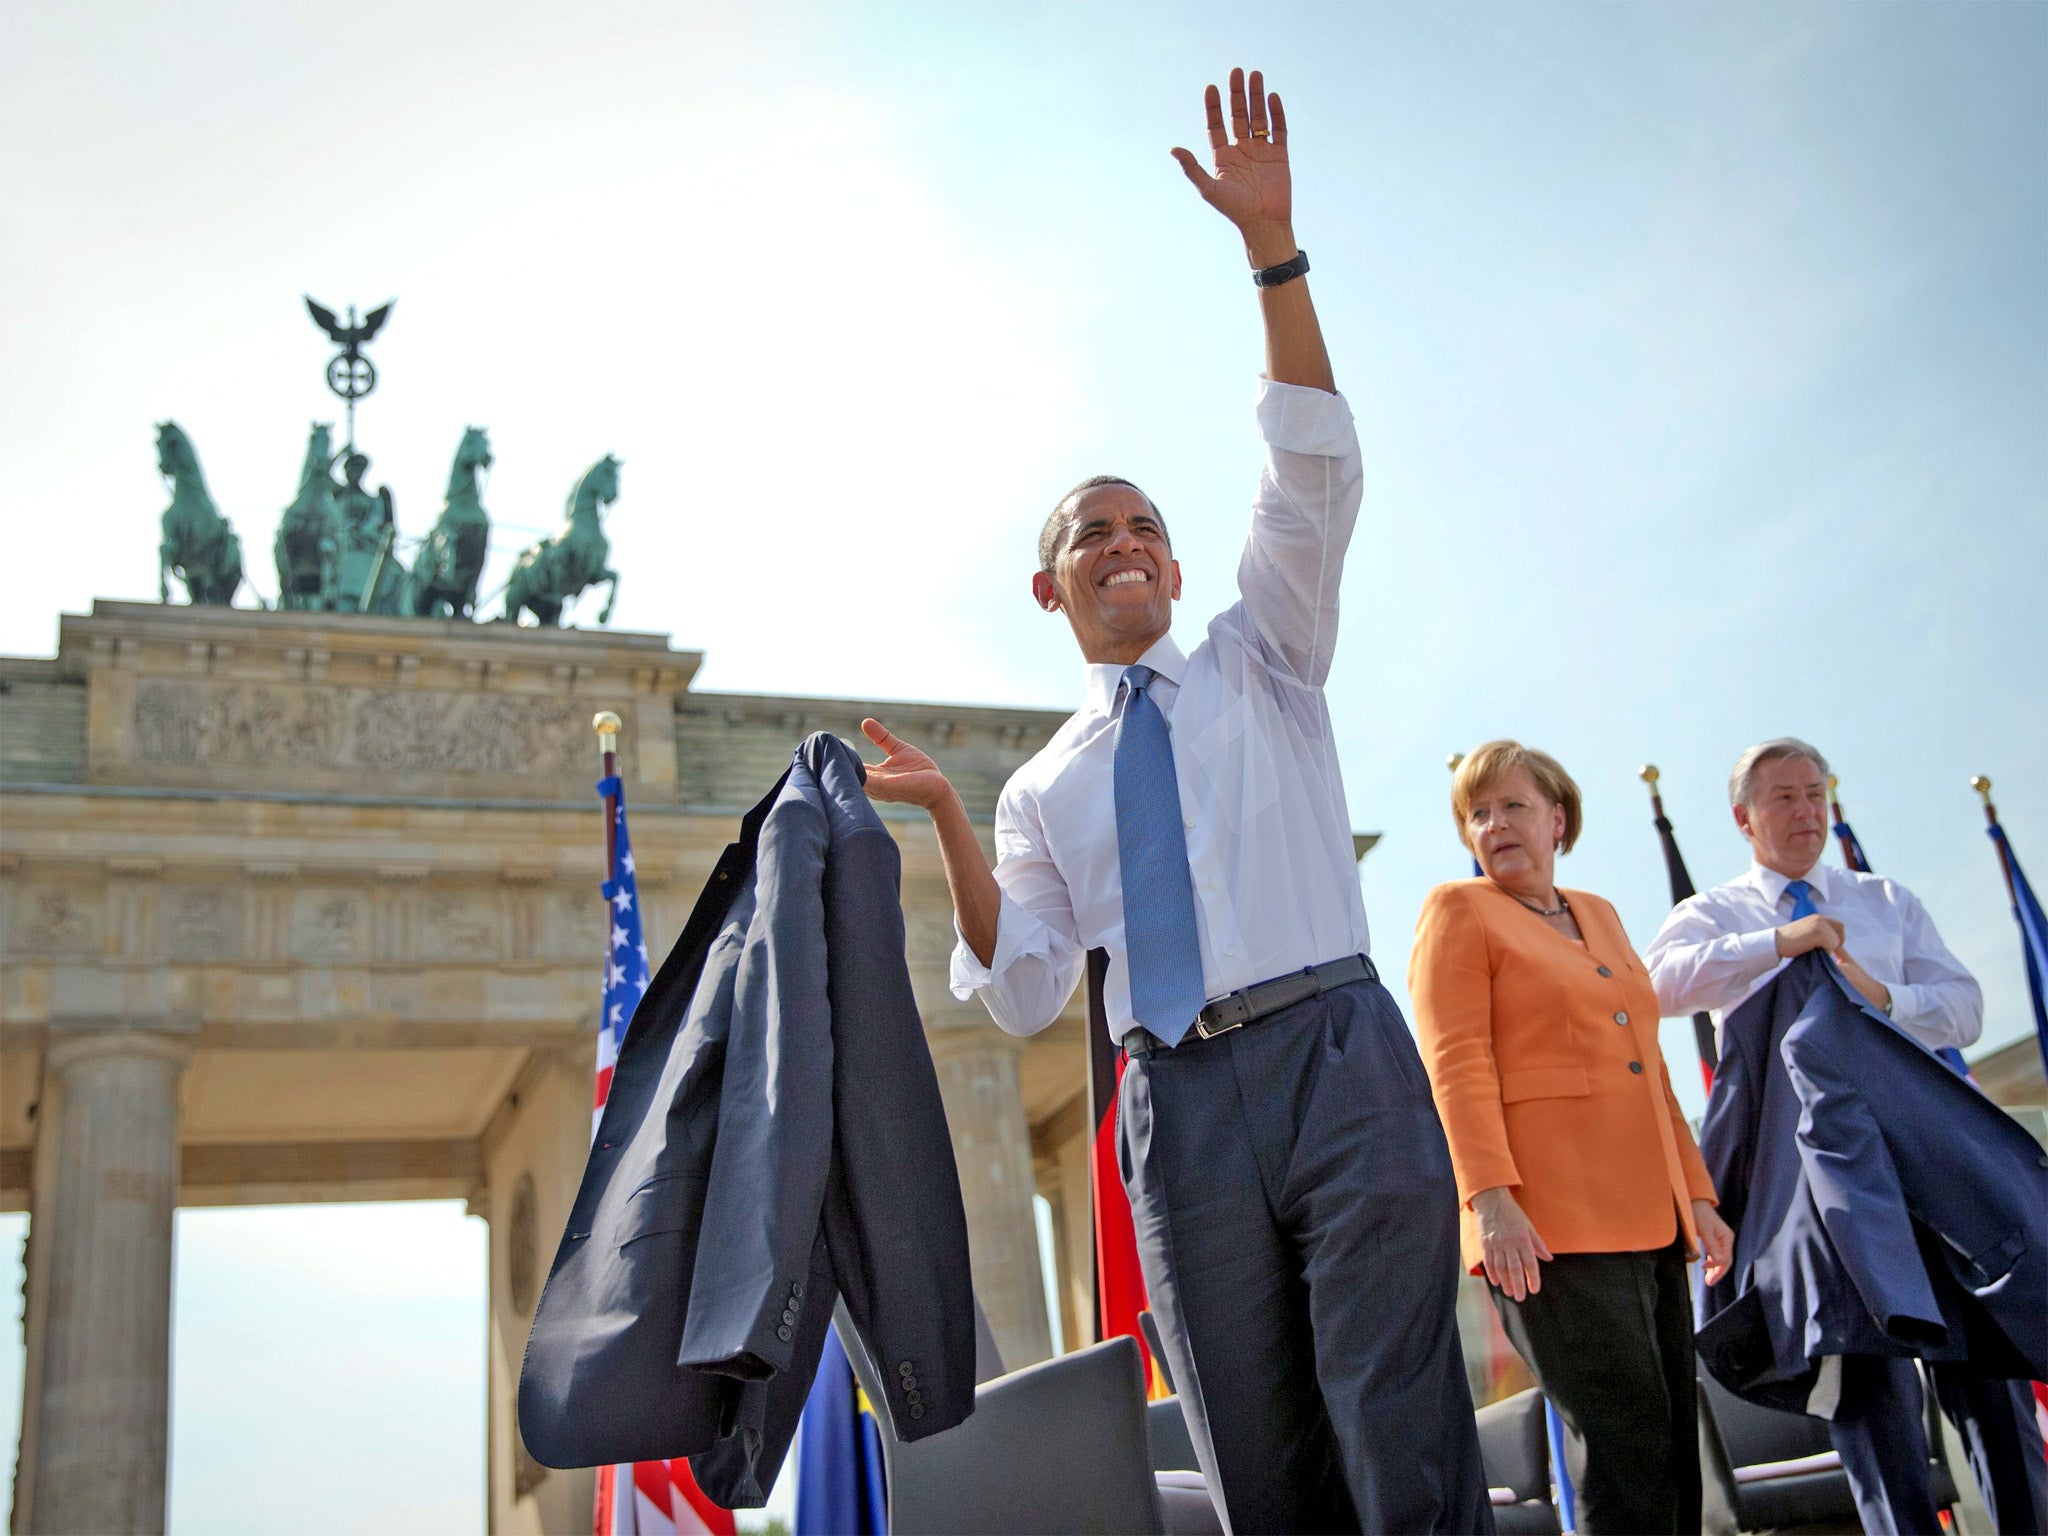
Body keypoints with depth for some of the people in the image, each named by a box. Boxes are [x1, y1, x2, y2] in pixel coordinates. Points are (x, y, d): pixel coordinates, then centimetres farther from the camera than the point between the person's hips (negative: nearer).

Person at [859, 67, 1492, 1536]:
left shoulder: (1260, 663, 15)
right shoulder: (1047, 785, 18)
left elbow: (1316, 475, 0)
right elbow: (1025, 993, 9)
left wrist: (1274, 245, -9)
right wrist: (952, 825, -4)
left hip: (1333, 1052, -2)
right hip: (1177, 1101, 2)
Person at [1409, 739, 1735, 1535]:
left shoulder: (1598, 915, 21)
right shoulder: (1458, 910, 1)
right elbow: (1456, 1063, -10)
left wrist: (1695, 1193, 16)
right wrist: (1490, 1197, -21)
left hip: (1649, 1221, 7)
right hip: (1551, 1229, -7)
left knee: (1677, 1440, 8)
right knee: (1625, 1439, -11)